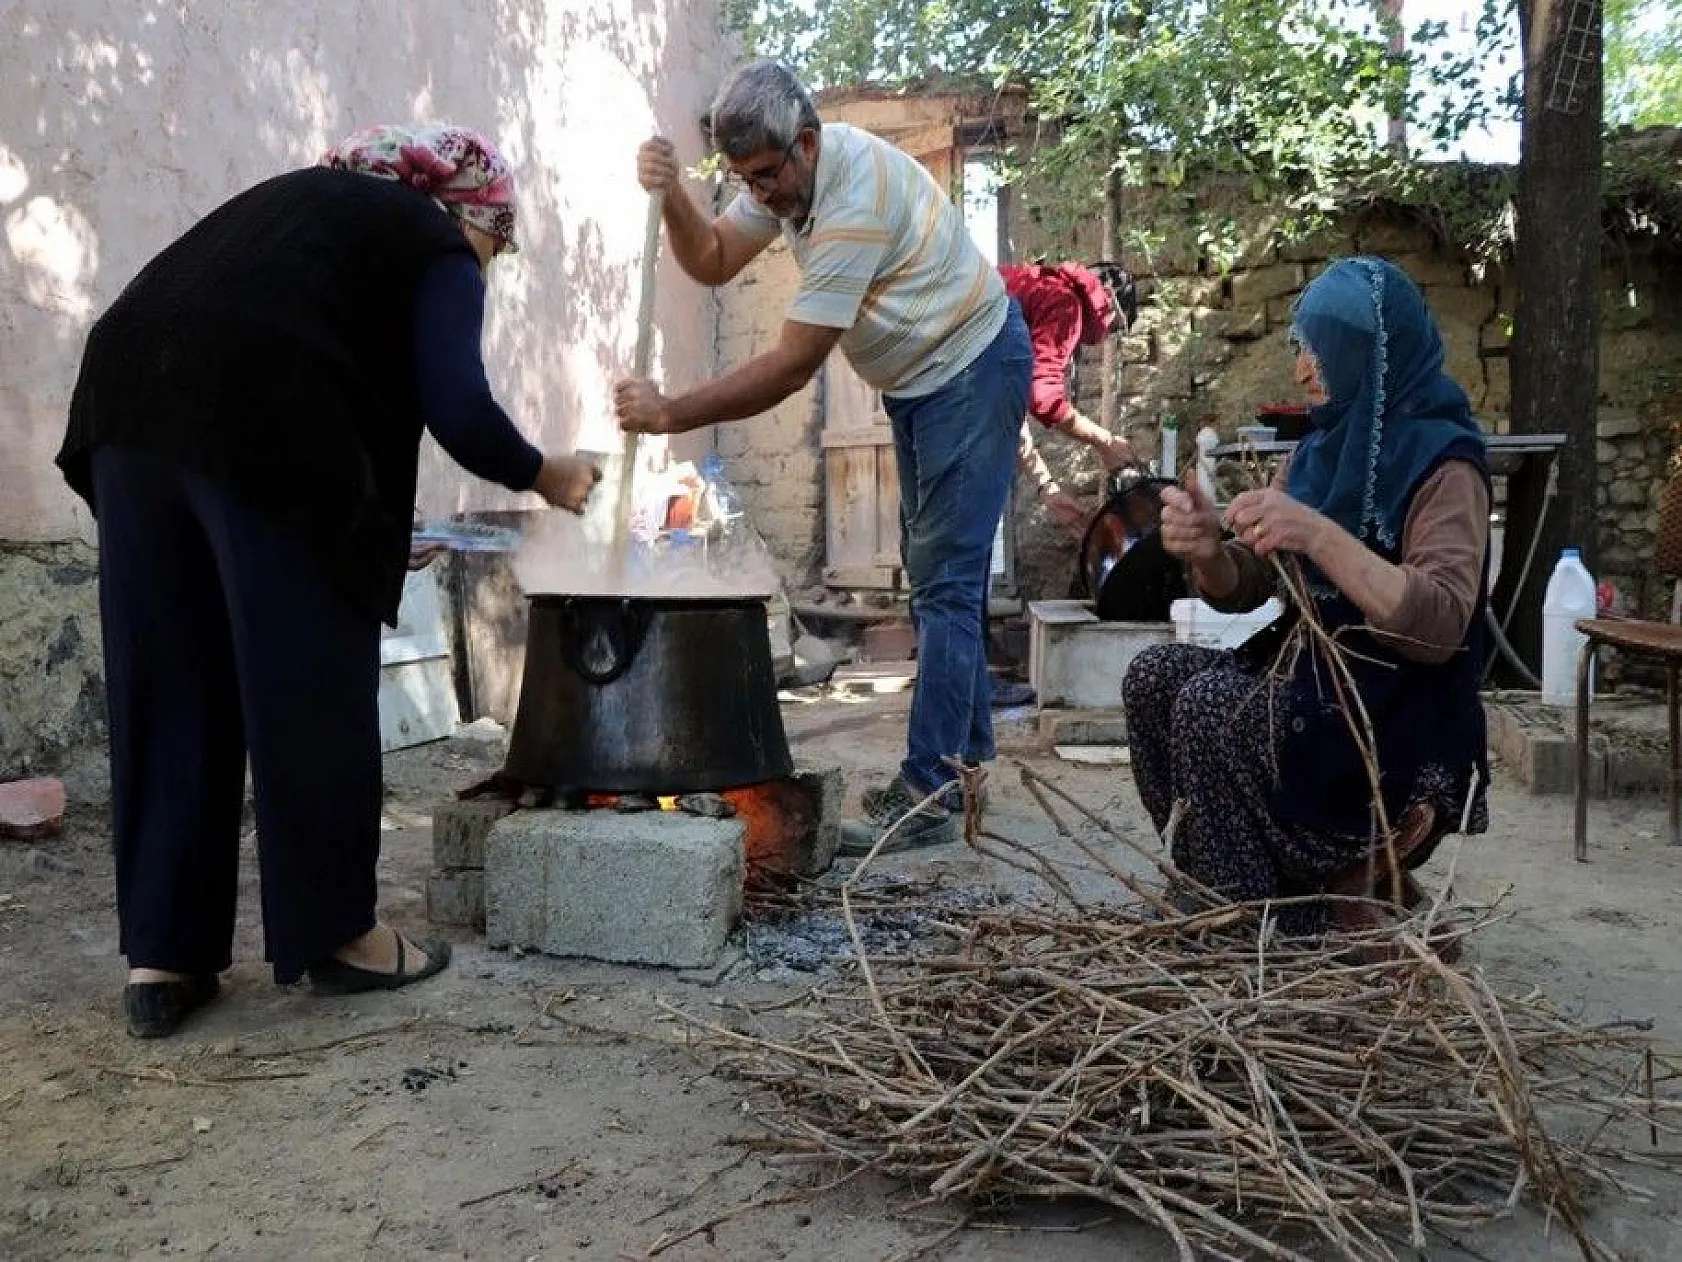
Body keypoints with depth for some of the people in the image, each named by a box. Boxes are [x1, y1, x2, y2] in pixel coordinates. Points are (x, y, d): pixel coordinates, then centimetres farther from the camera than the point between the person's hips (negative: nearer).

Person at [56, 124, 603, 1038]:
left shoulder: (309, 196, 33)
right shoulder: (439, 249, 11)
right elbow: (461, 412, -4)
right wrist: (544, 476, 15)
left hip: (130, 404, 8)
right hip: (260, 429, -7)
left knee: (166, 690, 12)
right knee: (310, 690, 5)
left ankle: (160, 954, 16)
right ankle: (336, 935, 18)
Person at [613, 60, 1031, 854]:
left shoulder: (856, 199, -31)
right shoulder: (786, 171, -3)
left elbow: (792, 367, -31)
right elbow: (712, 262, 3)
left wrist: (670, 415, -30)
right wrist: (671, 196, -16)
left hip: (972, 370, -10)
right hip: (919, 379, 10)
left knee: (946, 584, -12)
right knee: (932, 572, 14)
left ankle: (927, 800, -10)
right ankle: (965, 753, 26)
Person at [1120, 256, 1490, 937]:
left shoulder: (1441, 460, -13)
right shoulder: (1321, 449, 10)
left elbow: (1440, 626, -26)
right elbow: (1244, 588, 8)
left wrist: (1318, 536, -34)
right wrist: (1206, 551, -15)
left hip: (1400, 719, -8)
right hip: (1310, 674, 8)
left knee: (1209, 706, -25)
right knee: (1154, 675, -7)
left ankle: (1276, 927, -8)